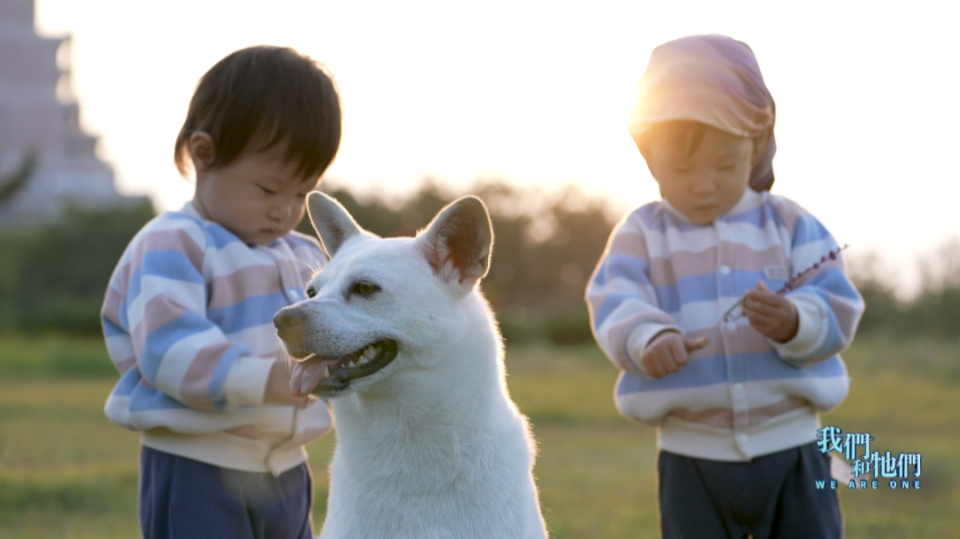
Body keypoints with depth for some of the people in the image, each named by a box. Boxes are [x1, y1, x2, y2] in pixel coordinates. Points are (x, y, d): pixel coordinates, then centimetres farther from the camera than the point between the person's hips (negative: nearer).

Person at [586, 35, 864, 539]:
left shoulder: (790, 225, 2)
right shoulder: (642, 234, 1)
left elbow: (837, 308, -6)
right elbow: (615, 303, -16)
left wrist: (795, 323, -29)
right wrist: (648, 337, -39)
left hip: (789, 445, 0)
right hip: (691, 456, 0)